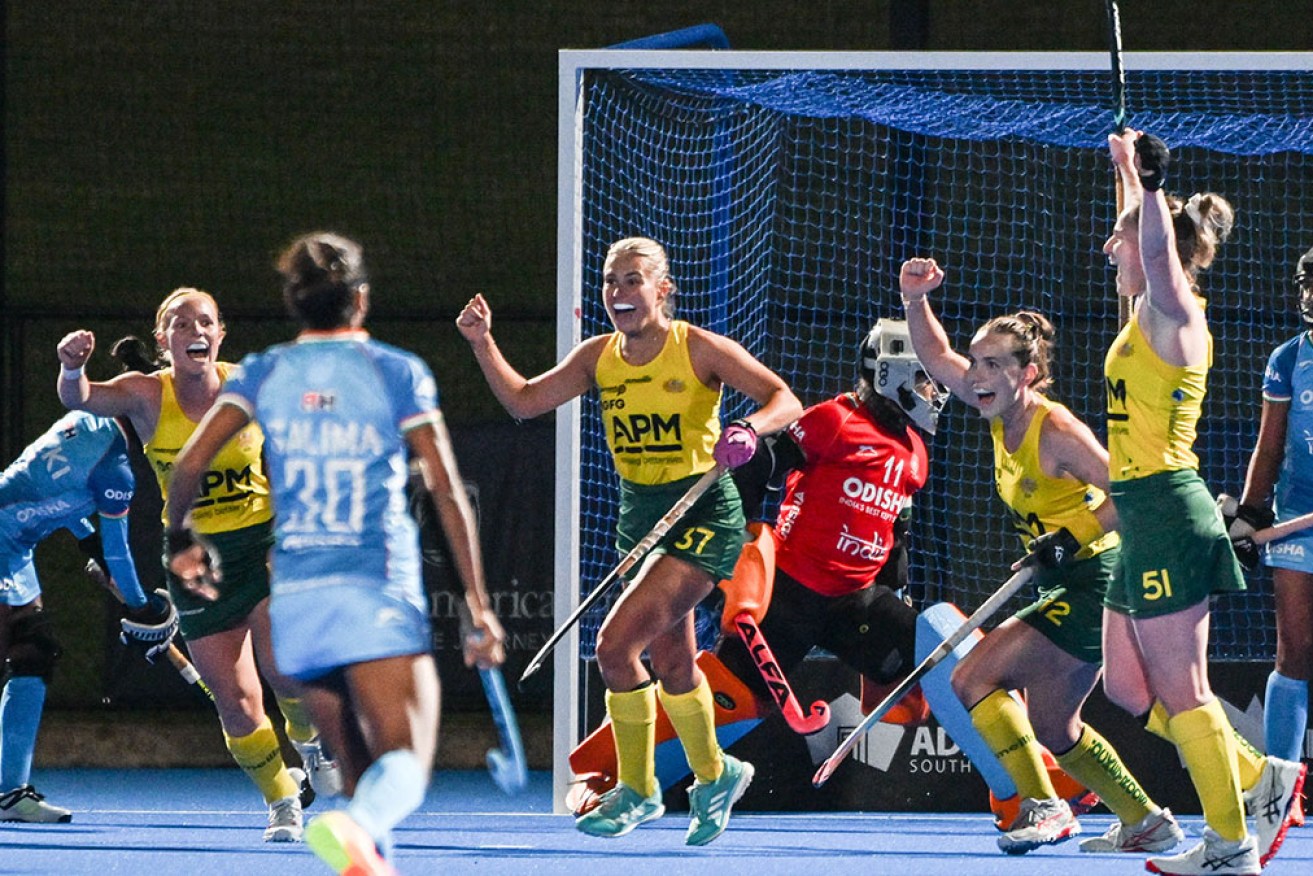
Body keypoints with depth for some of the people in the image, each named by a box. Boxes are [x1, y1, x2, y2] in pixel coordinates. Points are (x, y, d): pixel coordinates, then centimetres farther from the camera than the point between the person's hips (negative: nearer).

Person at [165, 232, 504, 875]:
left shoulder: (263, 372, 9)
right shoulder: (398, 372, 2)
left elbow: (191, 461, 1)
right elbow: (447, 490, -2)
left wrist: (182, 542, 19)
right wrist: (478, 603, 1)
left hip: (294, 602, 4)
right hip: (379, 594, -4)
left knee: (359, 771, 16)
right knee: (404, 769, -12)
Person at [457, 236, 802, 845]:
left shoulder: (699, 349, -12)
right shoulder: (600, 356, 3)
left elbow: (785, 401, -15)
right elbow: (524, 400, 8)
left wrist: (750, 428, -36)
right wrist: (483, 343, -5)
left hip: (702, 516, -7)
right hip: (639, 514, 7)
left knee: (616, 645, -18)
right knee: (670, 663, 16)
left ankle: (636, 790, -1)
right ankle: (713, 778, 39)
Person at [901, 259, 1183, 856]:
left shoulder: (1055, 432, -21)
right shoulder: (1002, 413, 3)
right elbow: (936, 357, 12)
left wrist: (1073, 541, -27)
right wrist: (915, 299, -2)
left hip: (1094, 582, -10)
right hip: (1069, 587, 10)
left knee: (974, 679, -13)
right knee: (1052, 730, 18)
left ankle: (1044, 808, -11)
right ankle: (1148, 823, 27)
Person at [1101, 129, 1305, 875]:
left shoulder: (1173, 313, -11)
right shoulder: (1152, 316, 14)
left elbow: (1160, 250, -34)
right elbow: (1144, 244, 34)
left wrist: (1145, 177, -31)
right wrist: (1130, 172, 36)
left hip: (1166, 512, -9)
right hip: (1145, 517, 9)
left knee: (1179, 692, -5)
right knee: (1129, 689, 12)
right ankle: (1261, 779, 17)